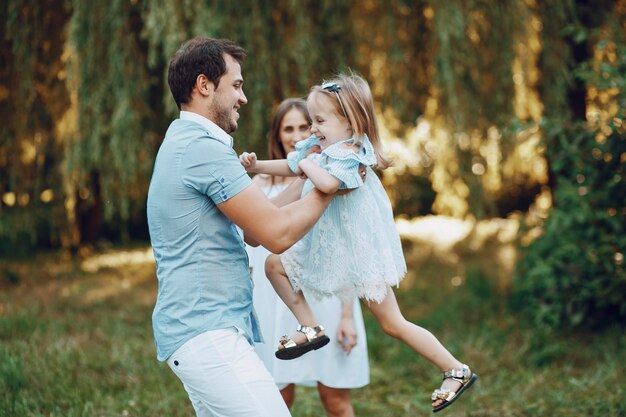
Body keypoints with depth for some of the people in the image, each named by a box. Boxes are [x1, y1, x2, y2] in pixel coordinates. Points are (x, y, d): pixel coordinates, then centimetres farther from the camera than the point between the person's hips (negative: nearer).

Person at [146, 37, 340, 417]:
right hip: (207, 335, -11)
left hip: (198, 330, 11)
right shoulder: (203, 147, -15)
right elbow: (277, 234, -16)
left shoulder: (184, 143, 19)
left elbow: (258, 223, 19)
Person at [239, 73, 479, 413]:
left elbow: (327, 183, -46)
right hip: (328, 248, 9)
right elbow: (289, 167, 20)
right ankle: (310, 329, 16)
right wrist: (256, 165, 6)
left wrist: (307, 164, -25)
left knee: (392, 324, -3)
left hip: (359, 251, -9)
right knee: (275, 264, 12)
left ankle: (457, 371, 9)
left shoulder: (349, 156, -25)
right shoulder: (325, 151, 2)